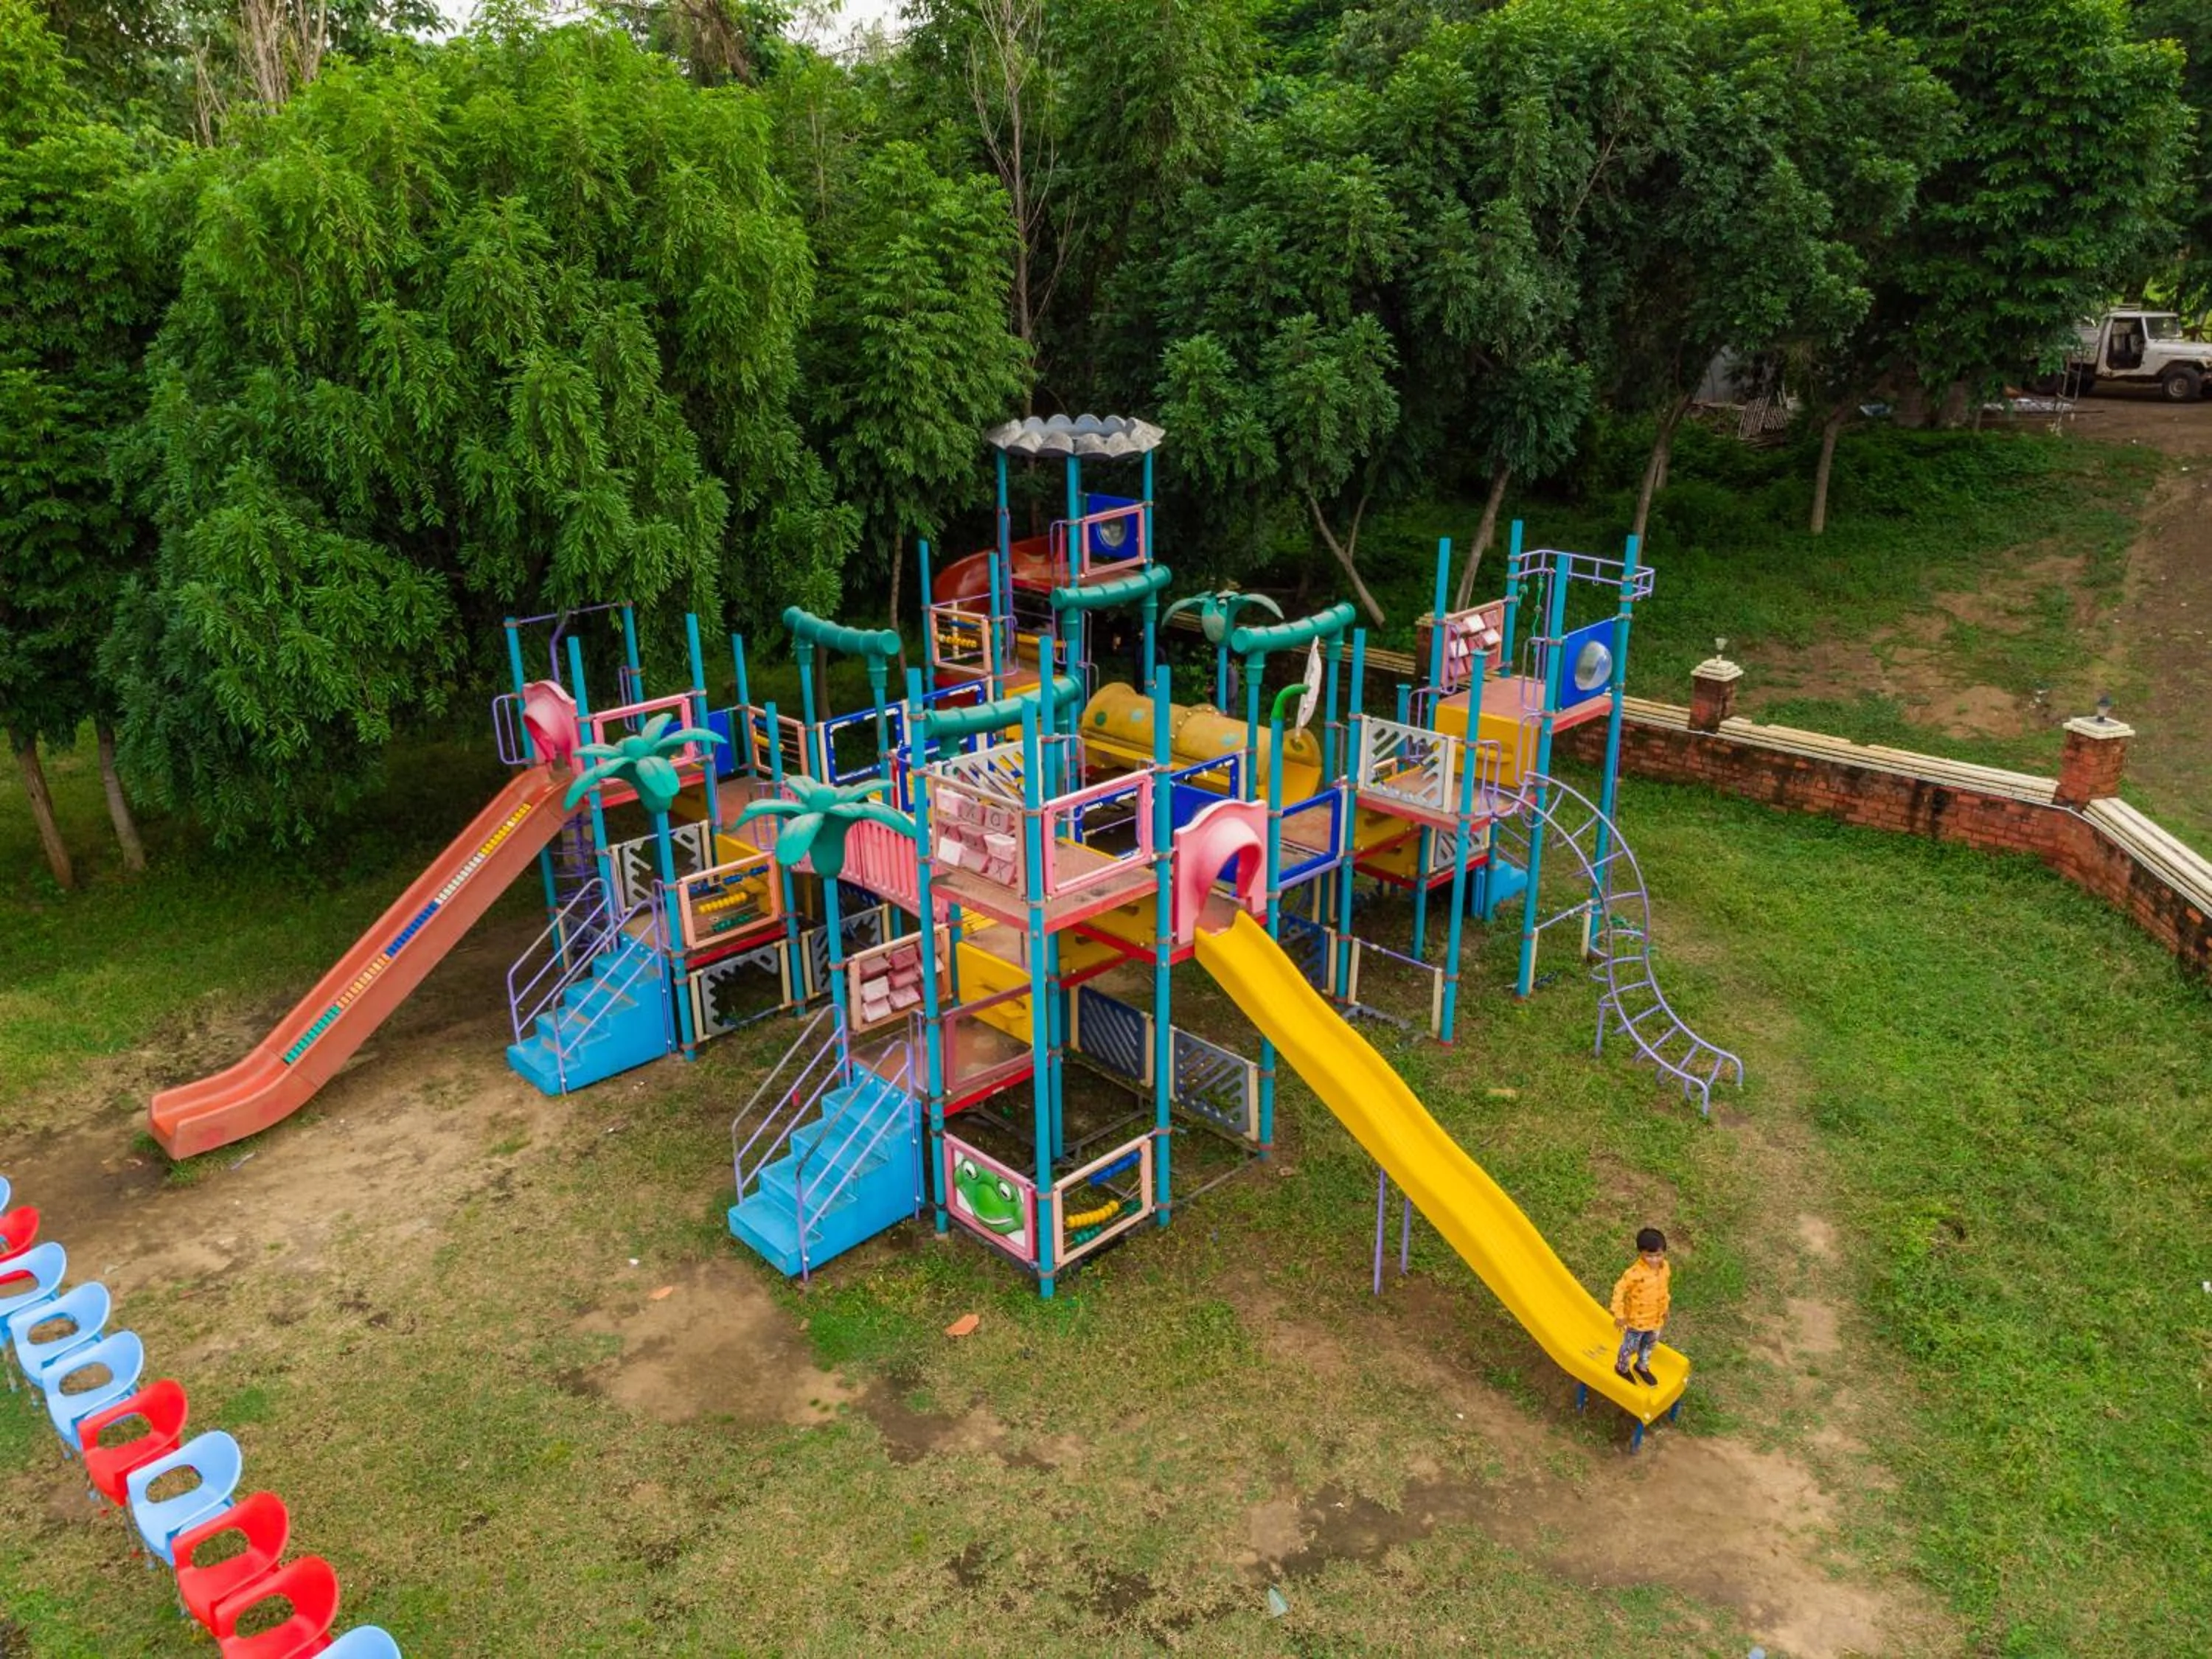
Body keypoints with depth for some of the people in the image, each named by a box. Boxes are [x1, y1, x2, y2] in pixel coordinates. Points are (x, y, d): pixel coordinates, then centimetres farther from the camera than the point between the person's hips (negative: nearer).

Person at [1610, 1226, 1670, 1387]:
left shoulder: (1665, 1267, -14)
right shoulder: (1635, 1272, -34)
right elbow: (1619, 1290, -24)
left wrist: (1664, 1308, 17)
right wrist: (1619, 1315, -20)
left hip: (1656, 1318, 5)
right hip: (1637, 1319, -5)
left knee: (1649, 1345, 28)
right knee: (1630, 1347, 18)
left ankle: (1642, 1367, 55)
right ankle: (1622, 1368, 46)